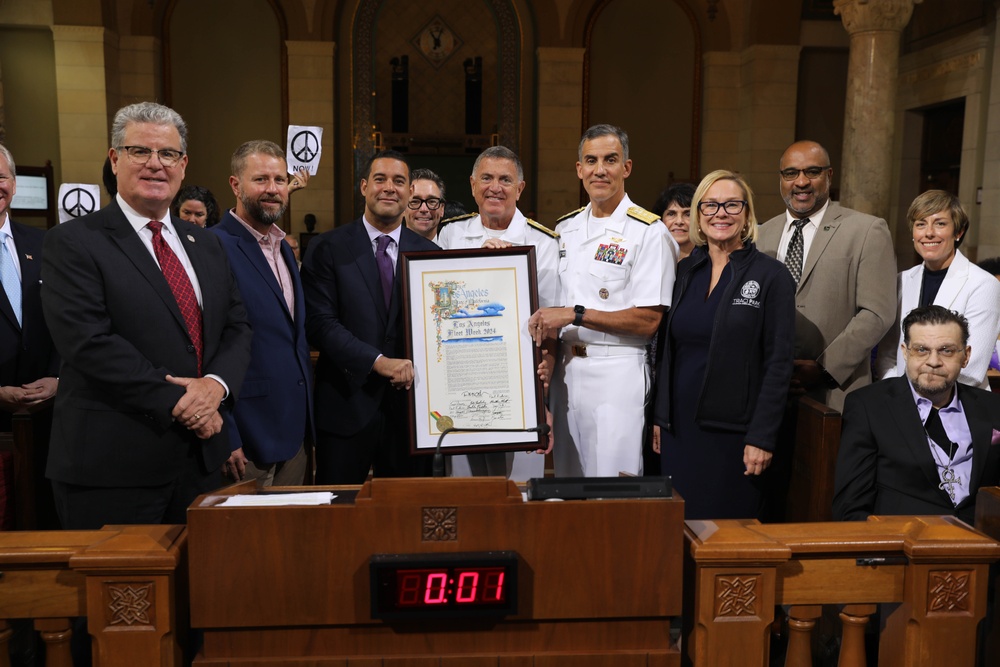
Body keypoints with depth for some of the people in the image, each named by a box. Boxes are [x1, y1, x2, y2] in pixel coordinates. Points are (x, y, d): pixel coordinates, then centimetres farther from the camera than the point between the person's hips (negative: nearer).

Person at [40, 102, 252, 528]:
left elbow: (238, 327, 9)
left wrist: (216, 383, -11)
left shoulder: (205, 245, 13)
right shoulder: (72, 243, -5)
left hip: (200, 458, 6)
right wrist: (175, 402, -17)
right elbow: (89, 342, -16)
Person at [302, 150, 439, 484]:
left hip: (410, 405, 2)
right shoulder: (328, 248, -1)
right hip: (346, 404, -2)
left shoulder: (429, 252, 7)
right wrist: (378, 361, -17)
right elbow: (319, 322, -9)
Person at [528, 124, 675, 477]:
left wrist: (575, 315, -16)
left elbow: (647, 321, -14)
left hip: (617, 373, -6)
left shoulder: (649, 232, -8)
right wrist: (546, 323, 1)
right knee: (567, 482, 14)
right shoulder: (565, 228, 13)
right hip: (566, 367, 6)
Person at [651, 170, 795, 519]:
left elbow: (778, 363, -8)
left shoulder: (771, 276, -4)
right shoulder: (685, 271, 9)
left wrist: (762, 438, -12)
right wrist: (660, 419, 9)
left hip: (732, 431, -4)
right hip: (679, 430, 4)